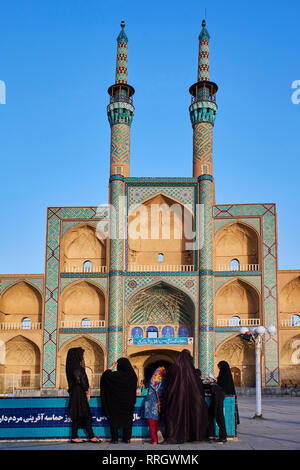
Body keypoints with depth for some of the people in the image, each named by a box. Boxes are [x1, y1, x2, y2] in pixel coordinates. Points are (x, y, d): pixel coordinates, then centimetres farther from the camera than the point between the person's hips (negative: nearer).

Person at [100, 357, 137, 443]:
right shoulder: (132, 375, -4)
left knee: (114, 418, 6)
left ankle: (115, 439, 6)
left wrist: (112, 367, 1)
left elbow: (105, 374, -5)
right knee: (127, 418, 12)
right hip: (128, 402, 3)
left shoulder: (115, 375, -14)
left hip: (115, 401, -3)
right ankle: (127, 438, 11)